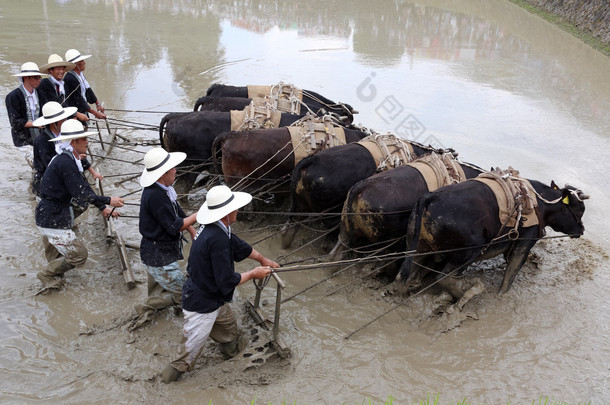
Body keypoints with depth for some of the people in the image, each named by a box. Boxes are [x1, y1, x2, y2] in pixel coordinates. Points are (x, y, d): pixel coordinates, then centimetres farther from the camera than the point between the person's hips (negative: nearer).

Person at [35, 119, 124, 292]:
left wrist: (103, 208, 14)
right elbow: (81, 195, -23)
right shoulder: (66, 163, -22)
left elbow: (84, 187, 15)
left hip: (46, 217, 10)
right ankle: (47, 276, 13)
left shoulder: (68, 159, 10)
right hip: (53, 221, -10)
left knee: (56, 259, 23)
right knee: (78, 255, -1)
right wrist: (108, 201, -13)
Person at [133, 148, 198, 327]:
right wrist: (199, 215, -16)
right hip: (159, 257, -10)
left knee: (157, 292, 27)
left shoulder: (162, 189, 3)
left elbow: (178, 215, 12)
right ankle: (145, 308, 14)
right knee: (182, 294, 0)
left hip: (157, 253, 10)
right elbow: (174, 227, -24)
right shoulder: (155, 196, -29)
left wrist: (194, 233, 2)